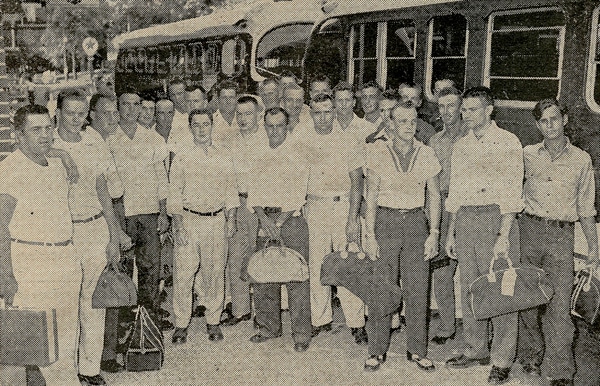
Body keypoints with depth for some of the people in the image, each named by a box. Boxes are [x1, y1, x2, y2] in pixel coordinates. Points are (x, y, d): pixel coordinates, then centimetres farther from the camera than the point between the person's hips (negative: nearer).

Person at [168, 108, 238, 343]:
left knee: (215, 272, 5)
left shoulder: (224, 158, 10)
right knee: (183, 272, -2)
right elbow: (174, 194, 1)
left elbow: (230, 190, 13)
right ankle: (181, 324, 9)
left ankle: (213, 321, 18)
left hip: (215, 220, 2)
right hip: (188, 219, -1)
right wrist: (178, 224, -8)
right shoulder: (182, 159, 3)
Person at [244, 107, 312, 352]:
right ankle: (268, 327, 19)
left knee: (296, 277, -6)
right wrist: (264, 219, -8)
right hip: (264, 219, 4)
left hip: (291, 219, -4)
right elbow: (253, 190, 9)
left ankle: (301, 333, 0)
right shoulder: (258, 158, 15)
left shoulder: (298, 155, 1)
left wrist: (280, 221, -12)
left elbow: (299, 193, -5)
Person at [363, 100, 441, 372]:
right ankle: (377, 351, 12)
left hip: (416, 222, 1)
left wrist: (434, 233, 1)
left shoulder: (426, 155, 4)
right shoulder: (378, 152, 1)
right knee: (381, 289, -1)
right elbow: (371, 196, 1)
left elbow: (434, 197, 8)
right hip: (386, 222, -1)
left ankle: (417, 350, 17)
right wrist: (370, 234, -5)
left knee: (418, 290, 2)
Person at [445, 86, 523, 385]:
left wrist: (502, 235, -16)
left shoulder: (508, 143, -3)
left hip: (495, 217, -6)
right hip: (465, 220, 6)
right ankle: (476, 350, 23)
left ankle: (502, 360, 7)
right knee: (469, 288, 10)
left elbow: (511, 194, -9)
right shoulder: (460, 146, 15)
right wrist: (451, 233, 15)